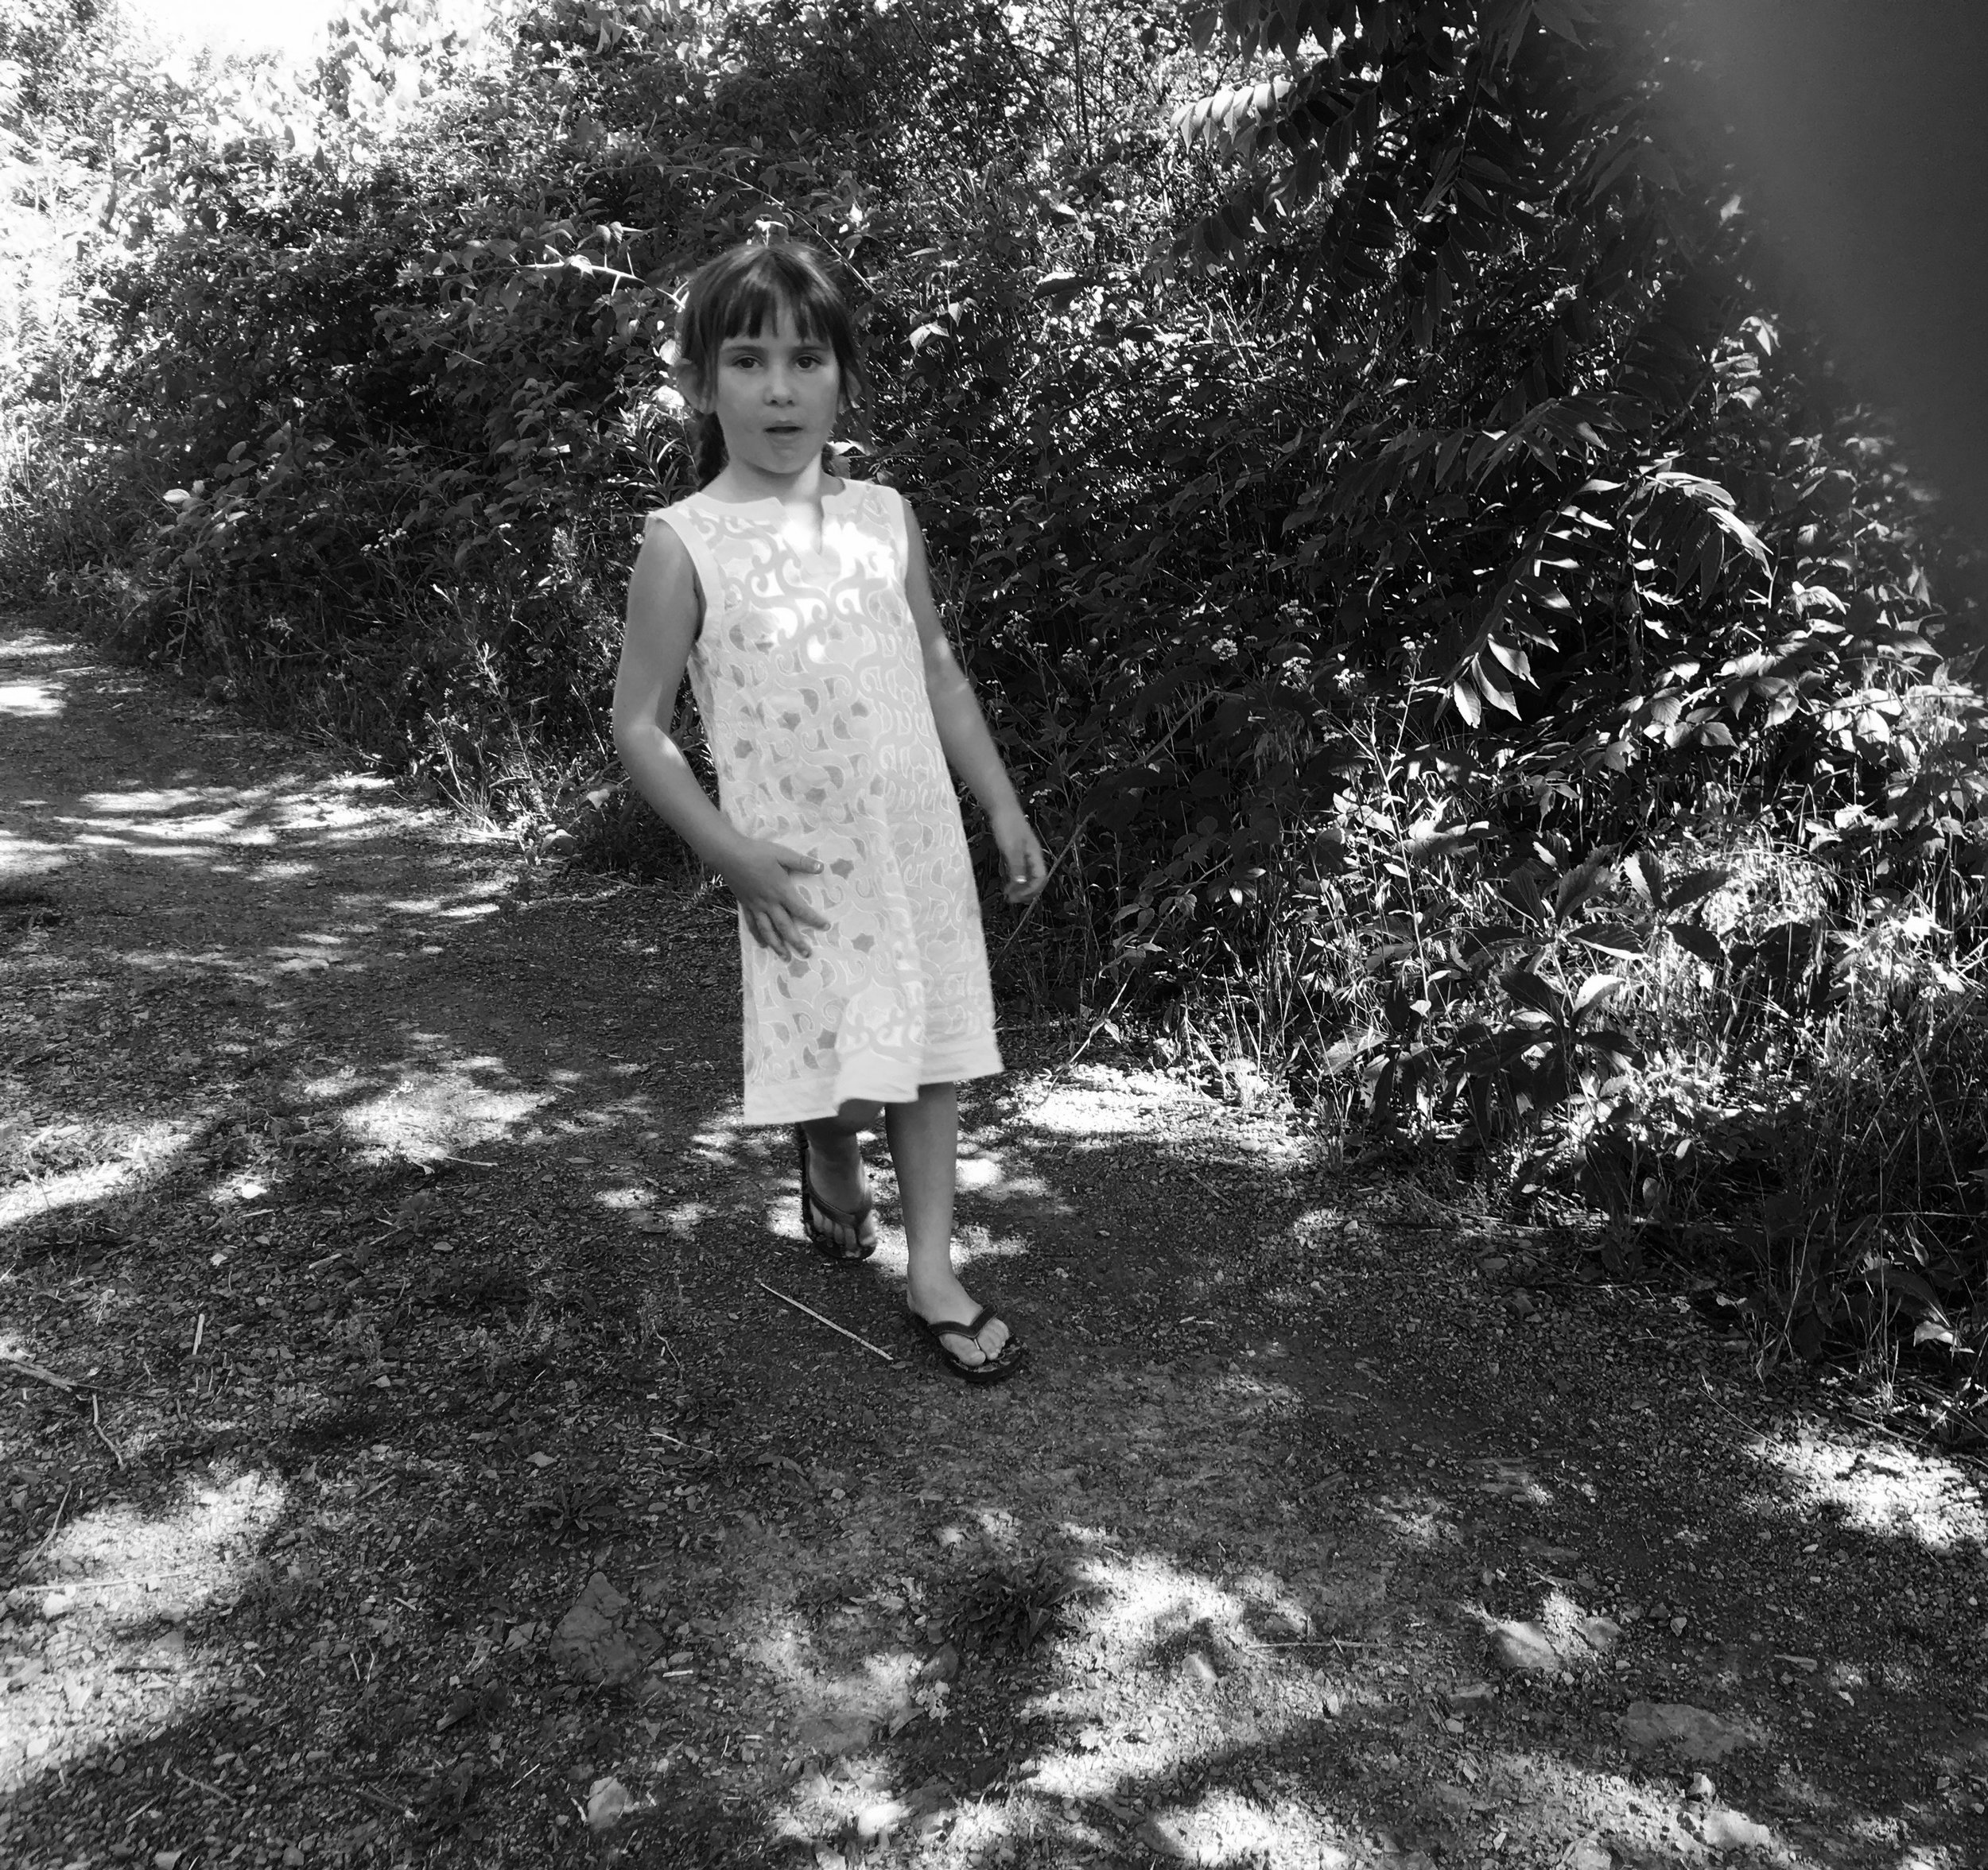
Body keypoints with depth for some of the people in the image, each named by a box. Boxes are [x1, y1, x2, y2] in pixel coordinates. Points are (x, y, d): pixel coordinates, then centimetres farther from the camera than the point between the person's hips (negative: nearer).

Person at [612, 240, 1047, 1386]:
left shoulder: (884, 516, 5)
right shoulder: (686, 543, -7)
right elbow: (641, 727, -4)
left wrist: (1006, 809, 10)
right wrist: (733, 854, -12)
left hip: (923, 840, 4)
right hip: (803, 866, -3)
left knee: (932, 1055, 9)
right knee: (844, 1083, 1)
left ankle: (934, 1269, 23)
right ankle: (829, 1162, 36)